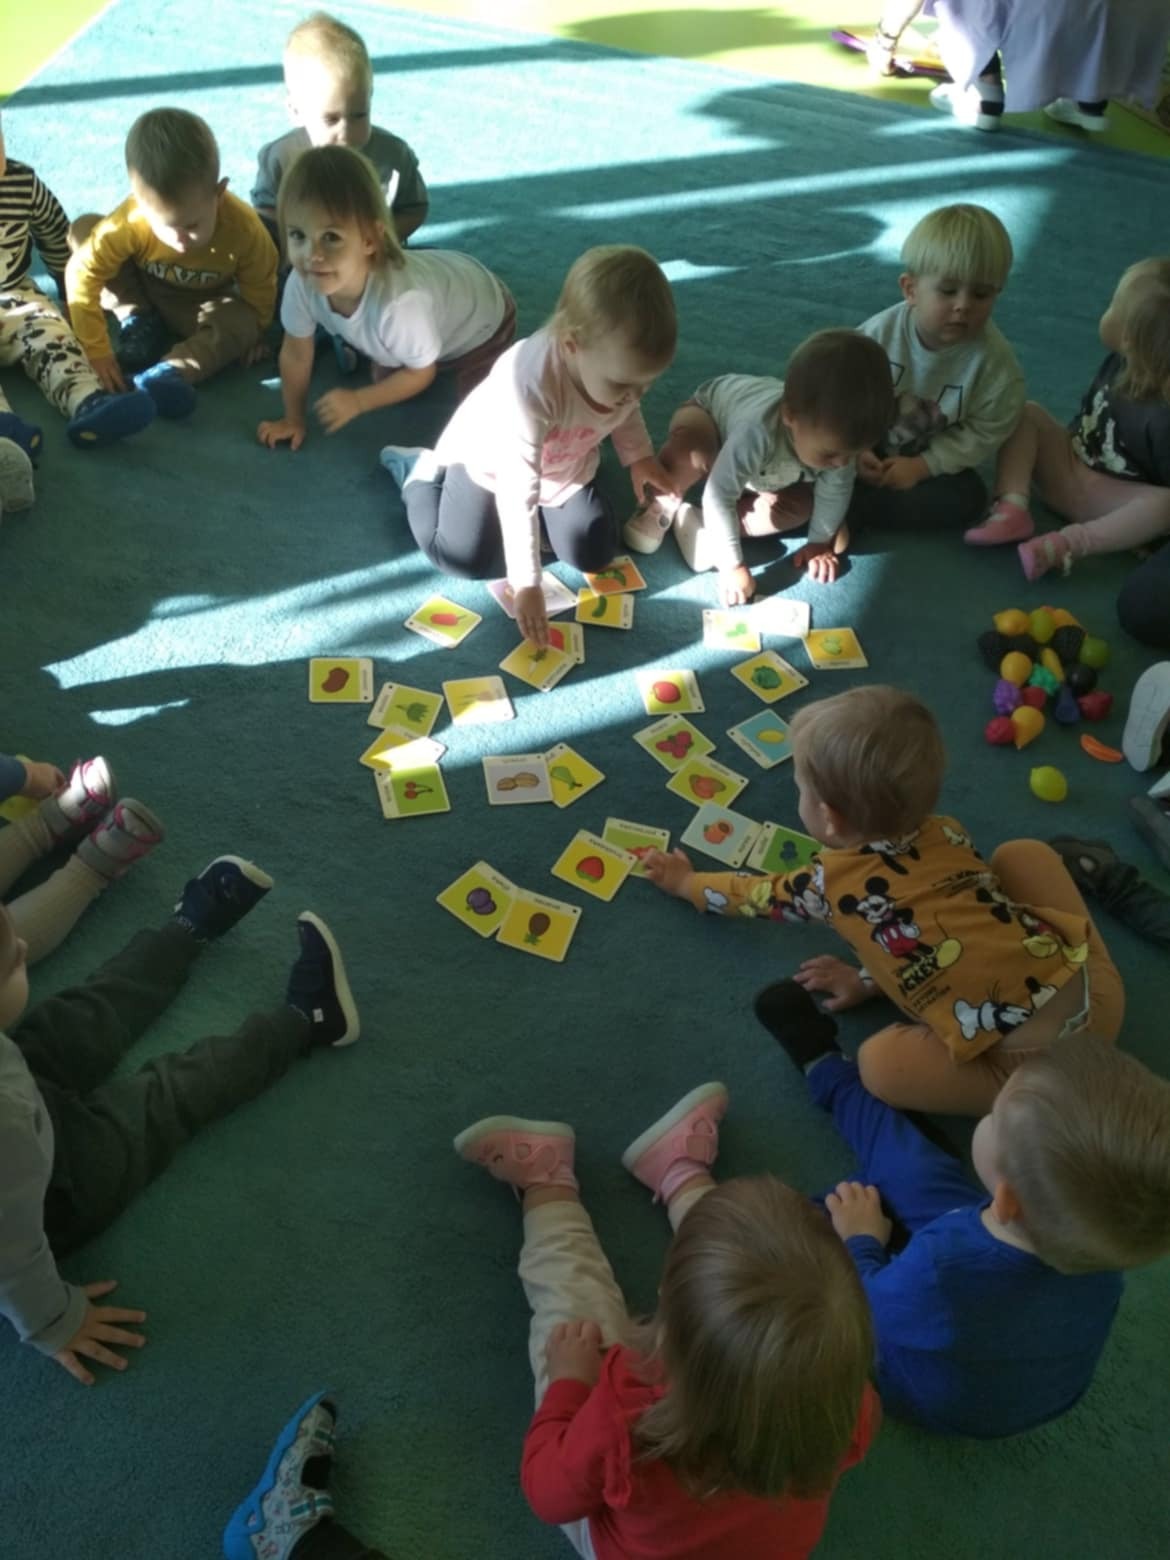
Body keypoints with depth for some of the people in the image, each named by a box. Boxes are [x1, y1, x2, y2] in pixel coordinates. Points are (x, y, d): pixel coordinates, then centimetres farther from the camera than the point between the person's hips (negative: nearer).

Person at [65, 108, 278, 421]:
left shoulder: (243, 228, -34)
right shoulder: (129, 223, -35)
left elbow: (260, 288, -16)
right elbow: (82, 275, -30)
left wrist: (249, 334, -2)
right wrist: (97, 353, -30)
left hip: (200, 310, -1)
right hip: (145, 295, 2)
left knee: (241, 322, -33)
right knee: (83, 229, -15)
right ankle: (139, 324, -13)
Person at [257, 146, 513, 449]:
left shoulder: (400, 301, -47)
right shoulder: (301, 284, -32)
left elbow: (421, 373, -27)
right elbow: (295, 354, -13)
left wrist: (357, 402, -25)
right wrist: (293, 420, -6)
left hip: (480, 322, -5)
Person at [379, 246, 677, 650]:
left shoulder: (624, 363, -26)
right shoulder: (531, 381, -46)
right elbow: (518, 492, -42)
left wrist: (639, 457, -9)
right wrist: (526, 583, -40)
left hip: (565, 466, 5)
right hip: (488, 460, -5)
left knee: (593, 554, -2)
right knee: (462, 559, -9)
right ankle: (422, 474, 17)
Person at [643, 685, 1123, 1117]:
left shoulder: (832, 882, -3)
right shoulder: (949, 834, 10)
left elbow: (755, 896, 18)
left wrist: (684, 881, 35)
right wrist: (869, 979, 27)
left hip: (1041, 1056, -7)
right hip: (1097, 983, 7)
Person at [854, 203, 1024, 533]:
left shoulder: (994, 360, -22)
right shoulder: (881, 332, -18)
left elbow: (984, 433, -16)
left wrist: (923, 466, -23)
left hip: (935, 461, 0)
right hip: (872, 448, 0)